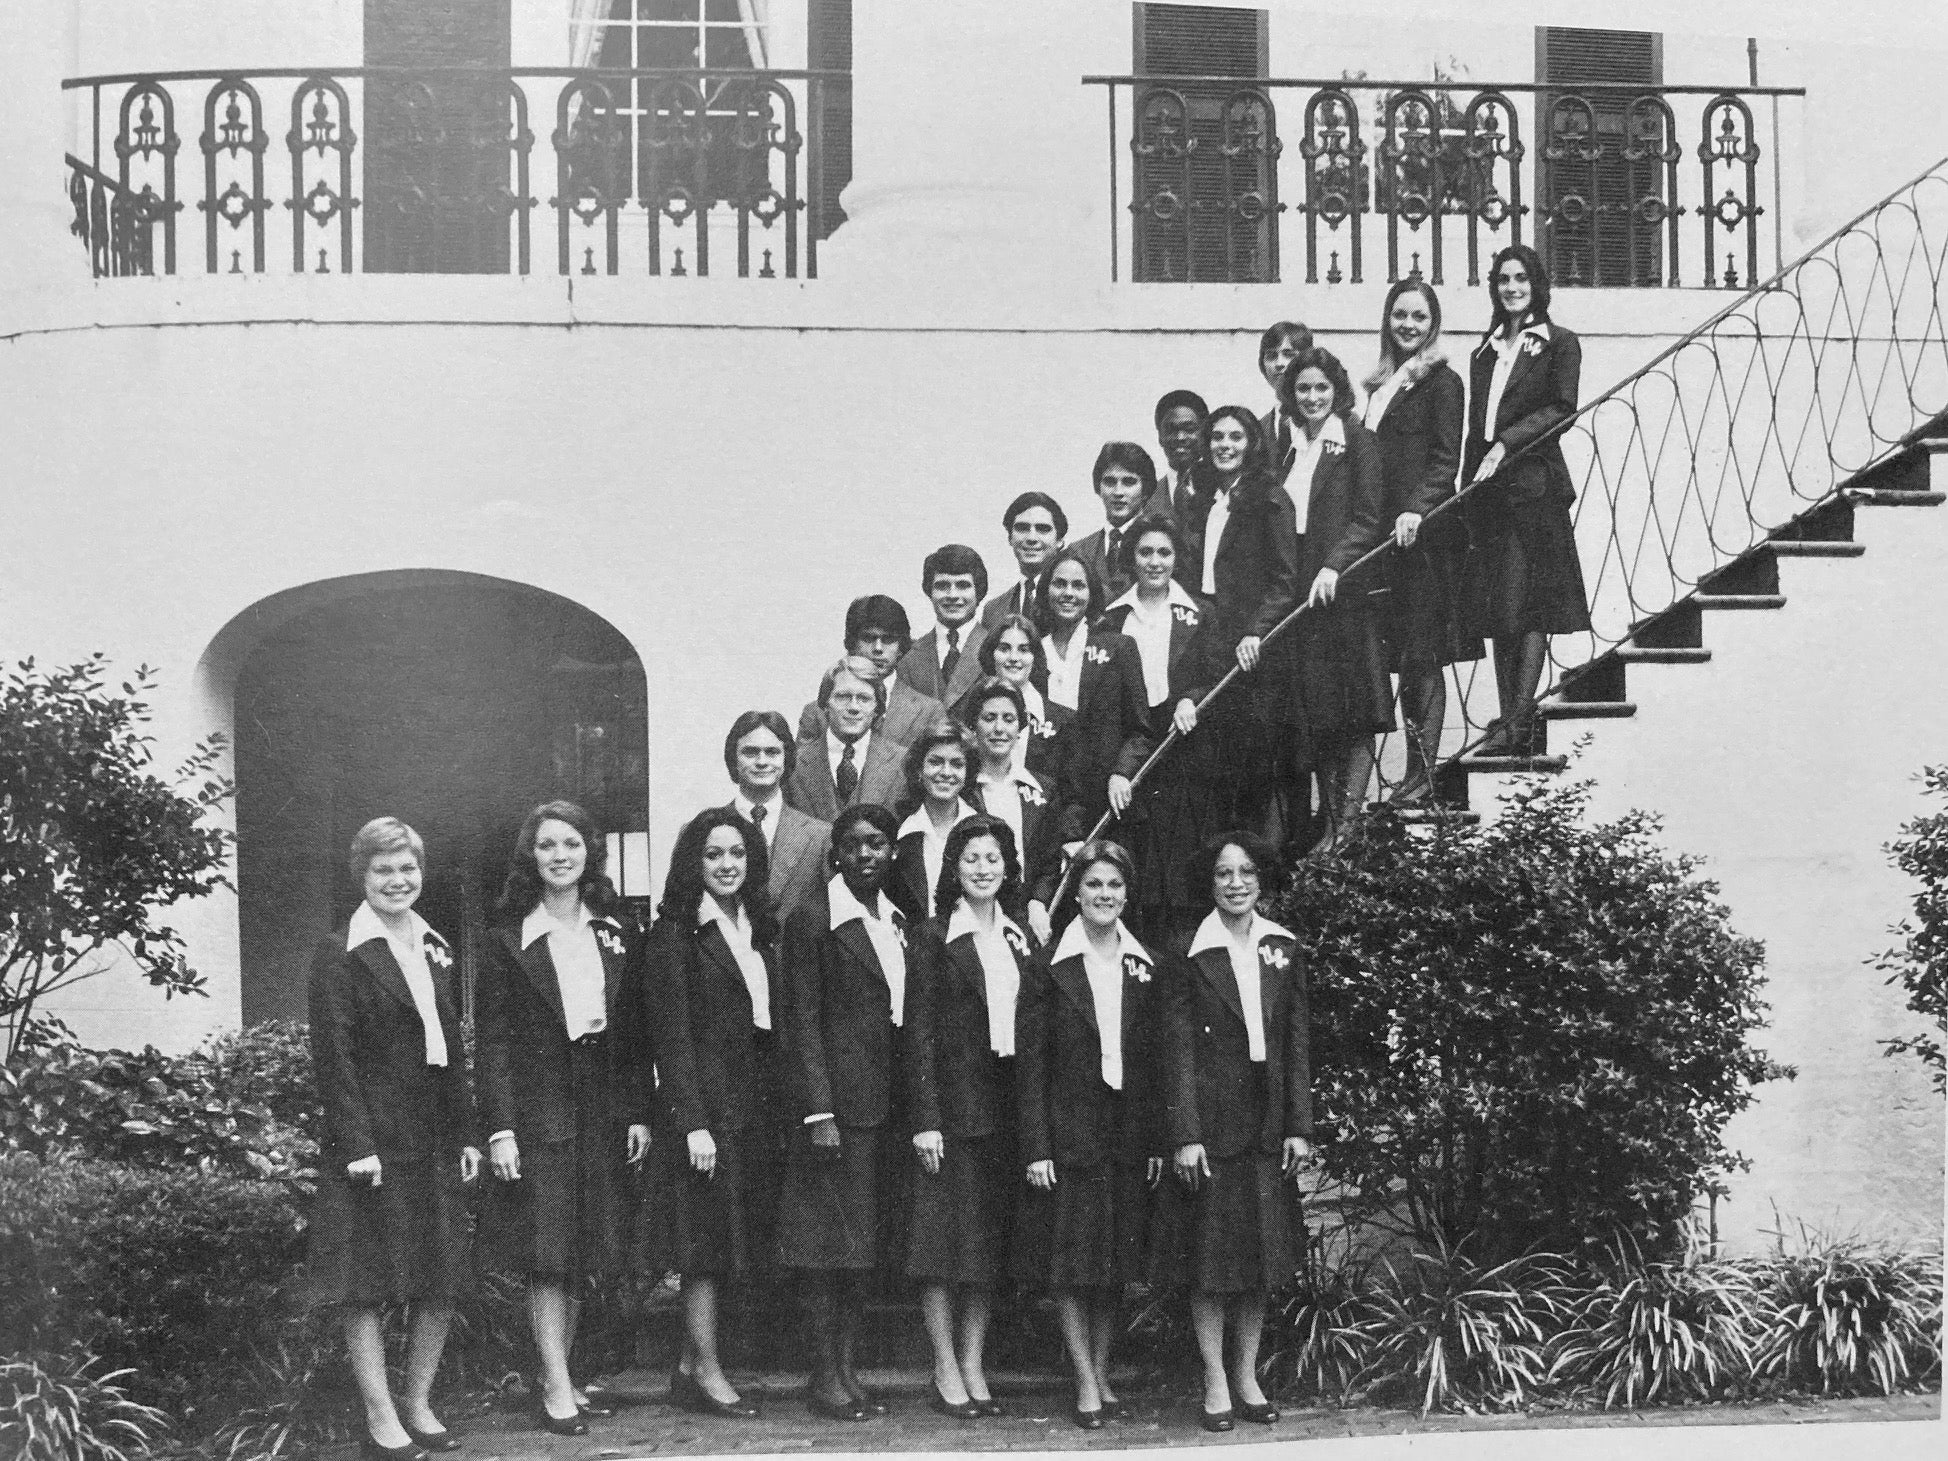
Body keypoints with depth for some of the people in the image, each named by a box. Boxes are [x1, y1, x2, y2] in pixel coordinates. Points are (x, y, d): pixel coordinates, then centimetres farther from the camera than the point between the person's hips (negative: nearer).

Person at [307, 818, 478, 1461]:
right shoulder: (341, 954, -6)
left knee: (443, 1285, 8)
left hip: (436, 1142, 7)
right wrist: (357, 1144, -16)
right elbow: (333, 1056, -11)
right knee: (368, 1287, -1)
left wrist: (465, 1135, 11)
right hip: (372, 1145, -7)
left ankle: (419, 1404, 19)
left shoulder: (435, 949, 14)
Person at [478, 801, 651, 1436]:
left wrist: (639, 1114, 4)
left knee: (581, 1261, 8)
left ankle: (561, 1377, 17)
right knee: (548, 1256, -5)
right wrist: (500, 1129, -12)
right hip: (537, 1114, -4)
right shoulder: (510, 941, -2)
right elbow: (493, 1042, -5)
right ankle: (556, 1390, -3)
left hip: (603, 1115, 4)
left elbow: (633, 1035, 10)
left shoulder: (614, 936, 10)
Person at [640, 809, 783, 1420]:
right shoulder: (674, 936, -6)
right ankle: (707, 1372, 2)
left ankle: (689, 1368, 15)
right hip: (706, 1102, -7)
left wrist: (784, 1110, 6)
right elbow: (672, 1037, -11)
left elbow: (775, 1024, 14)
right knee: (706, 1236, -3)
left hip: (756, 1107, 7)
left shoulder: (759, 933, 16)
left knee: (734, 1240, 8)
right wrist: (692, 1122, -18)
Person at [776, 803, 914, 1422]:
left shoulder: (900, 923, 13)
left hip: (889, 1103, 7)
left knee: (869, 1238, 9)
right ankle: (825, 1376, 3)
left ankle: (848, 1367, 15)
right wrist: (818, 1112, -15)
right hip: (837, 1097, -6)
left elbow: (907, 1017, 15)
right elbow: (803, 1023, -9)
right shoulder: (813, 923, -6)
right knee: (831, 1236, -3)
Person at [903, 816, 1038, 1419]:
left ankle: (973, 1367, 14)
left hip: (1008, 1105, 5)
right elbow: (920, 1034, -6)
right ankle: (946, 1373, 4)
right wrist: (926, 1119, -13)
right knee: (945, 1238, -2)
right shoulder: (935, 939, -2)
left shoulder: (1020, 940, 12)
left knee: (992, 1240, 7)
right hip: (954, 1105, -5)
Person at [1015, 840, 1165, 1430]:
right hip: (1068, 1133, -3)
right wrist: (1036, 1147, -11)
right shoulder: (1048, 968, -3)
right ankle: (1087, 1384, 5)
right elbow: (1029, 1065, -5)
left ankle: (1103, 1376, 18)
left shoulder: (1145, 968, 7)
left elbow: (1156, 1064, 8)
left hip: (1127, 1136, 3)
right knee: (1070, 1267, -1)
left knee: (1114, 1268, 9)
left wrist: (1157, 1143, 3)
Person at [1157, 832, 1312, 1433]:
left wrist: (1299, 1126, 2)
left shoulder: (1283, 950, 7)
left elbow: (1297, 1042, 7)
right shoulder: (1190, 956, -4)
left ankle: (1248, 1377, 20)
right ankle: (1215, 1382, 10)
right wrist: (1185, 1135, -13)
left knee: (1262, 1254, 9)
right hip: (1212, 1122, -4)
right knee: (1211, 1257, 1)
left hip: (1268, 1123, 4)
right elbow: (1178, 1048, -7)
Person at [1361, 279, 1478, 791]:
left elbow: (1446, 457, -9)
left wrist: (1417, 509, -22)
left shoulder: (1441, 380, -2)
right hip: (1382, 531, 7)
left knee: (1421, 656, -7)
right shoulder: (1382, 384, 19)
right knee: (1402, 655, 4)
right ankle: (1418, 766, 6)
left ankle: (1423, 771, -5)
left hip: (1424, 533, -7)